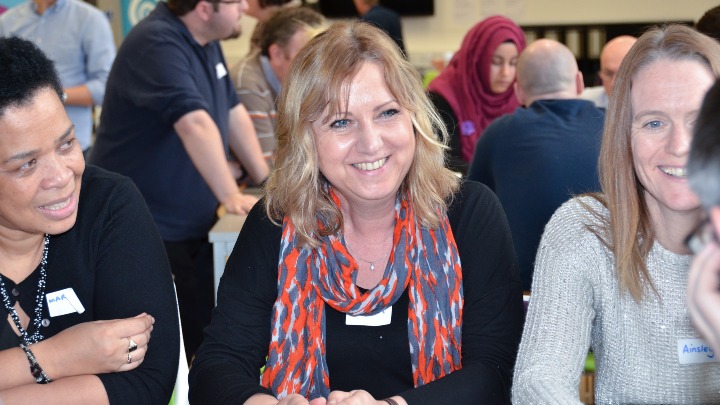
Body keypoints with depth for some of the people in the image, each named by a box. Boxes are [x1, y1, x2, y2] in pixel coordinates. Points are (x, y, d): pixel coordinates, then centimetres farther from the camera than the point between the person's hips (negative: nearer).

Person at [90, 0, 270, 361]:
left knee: (204, 337, 12)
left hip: (191, 225, 9)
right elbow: (194, 124, -33)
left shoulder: (206, 43, 8)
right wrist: (232, 197, -38)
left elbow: (233, 112, 15)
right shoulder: (156, 44, -22)